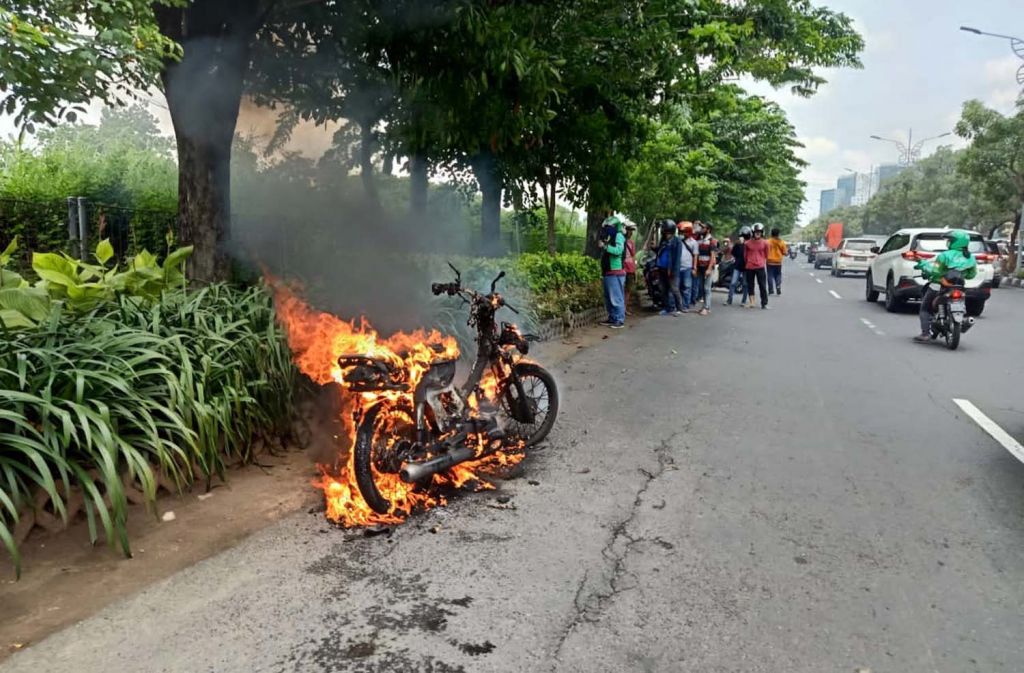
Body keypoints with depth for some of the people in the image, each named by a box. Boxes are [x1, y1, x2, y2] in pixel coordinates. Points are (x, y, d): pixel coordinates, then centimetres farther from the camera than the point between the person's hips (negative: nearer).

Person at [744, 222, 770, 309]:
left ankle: (764, 303, 2)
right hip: (750, 267, 1)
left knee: (762, 285, -2)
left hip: (760, 267, -1)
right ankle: (751, 302, 15)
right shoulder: (747, 243, 2)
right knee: (750, 285, 7)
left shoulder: (765, 243, 1)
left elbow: (766, 255, 13)